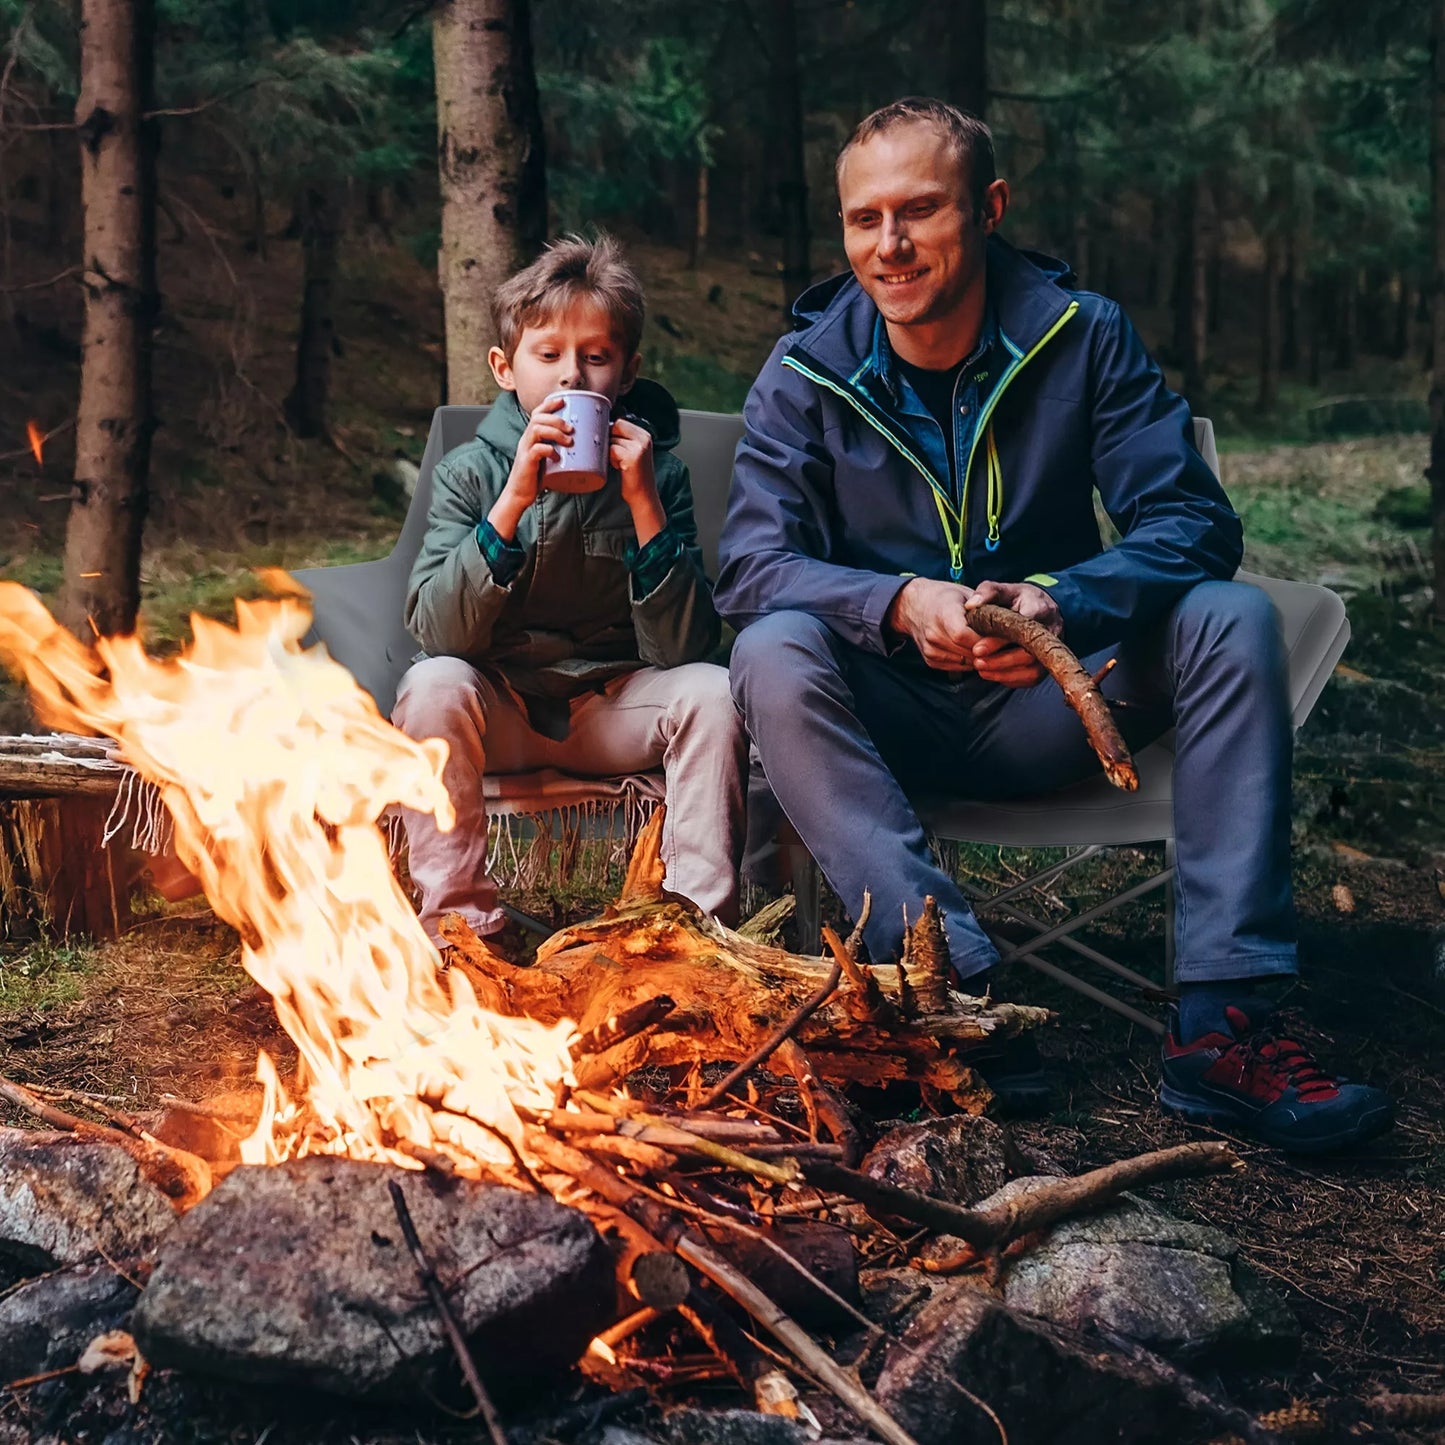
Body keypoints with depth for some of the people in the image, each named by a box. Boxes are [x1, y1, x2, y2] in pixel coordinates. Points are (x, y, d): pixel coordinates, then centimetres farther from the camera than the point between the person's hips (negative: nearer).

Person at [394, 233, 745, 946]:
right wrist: (515, 499, -29)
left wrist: (644, 502, -22)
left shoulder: (655, 472, -4)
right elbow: (439, 631, -20)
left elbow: (681, 647, -14)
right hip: (496, 710, -1)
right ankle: (458, 921, -19)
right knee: (433, 685, -30)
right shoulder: (469, 472, -6)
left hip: (614, 708, 1)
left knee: (712, 692, -25)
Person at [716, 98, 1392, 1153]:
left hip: (1048, 707, 1)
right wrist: (900, 605, -33)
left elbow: (1193, 521, -12)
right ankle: (958, 987, -38)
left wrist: (1066, 602, -33)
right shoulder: (809, 373, -5)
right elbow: (752, 566, -14)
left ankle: (1222, 1022, -28)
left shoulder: (1081, 335, -4)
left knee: (1231, 618, -22)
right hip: (892, 717, -1)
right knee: (773, 655, -30)